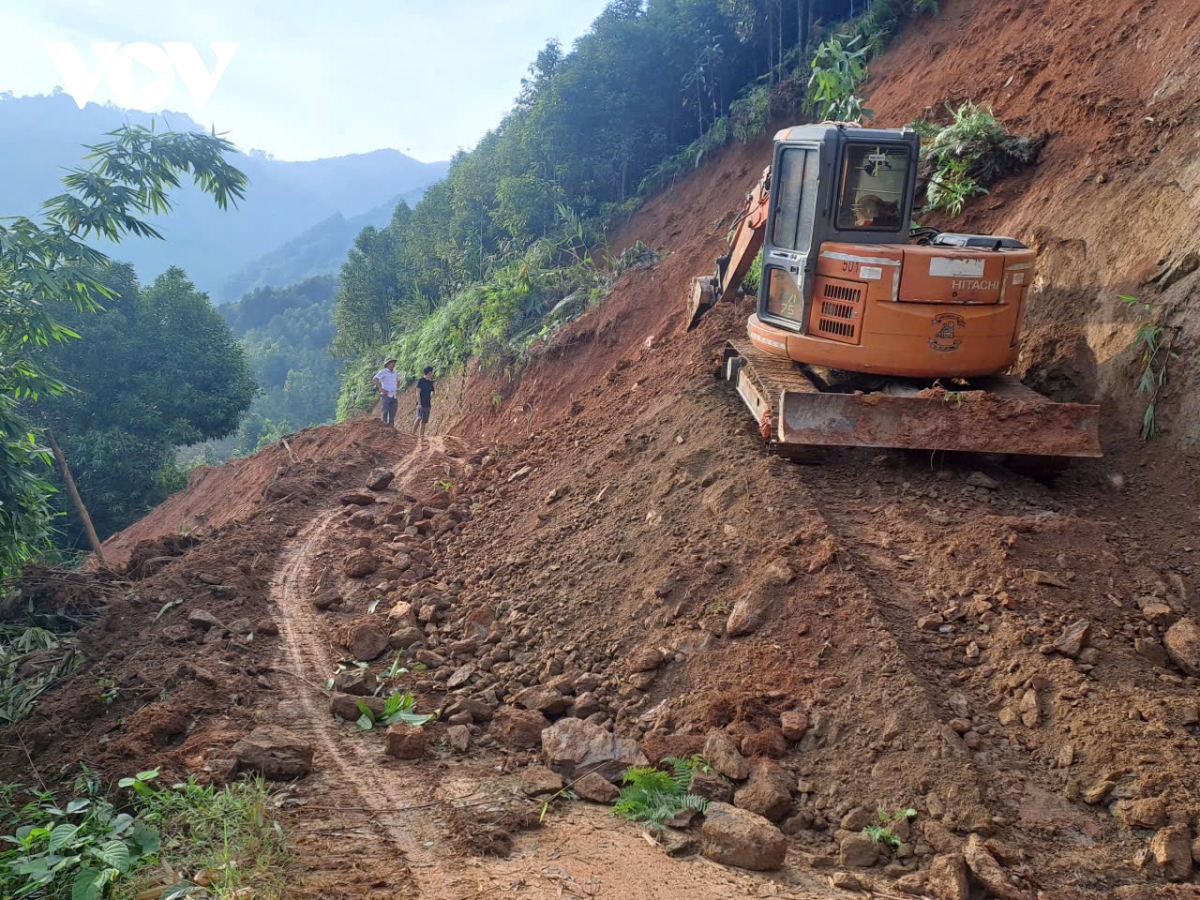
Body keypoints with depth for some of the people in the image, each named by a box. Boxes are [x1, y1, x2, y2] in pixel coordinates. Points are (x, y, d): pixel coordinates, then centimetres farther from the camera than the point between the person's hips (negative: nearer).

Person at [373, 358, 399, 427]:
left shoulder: (395, 373, 16)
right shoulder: (383, 372, -4)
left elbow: (398, 380, 35)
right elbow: (375, 379, -17)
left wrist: (397, 388, 18)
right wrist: (381, 389, -19)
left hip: (394, 396, 6)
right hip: (386, 396, -6)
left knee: (392, 414, 6)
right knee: (384, 412, -7)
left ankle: (392, 427, 9)